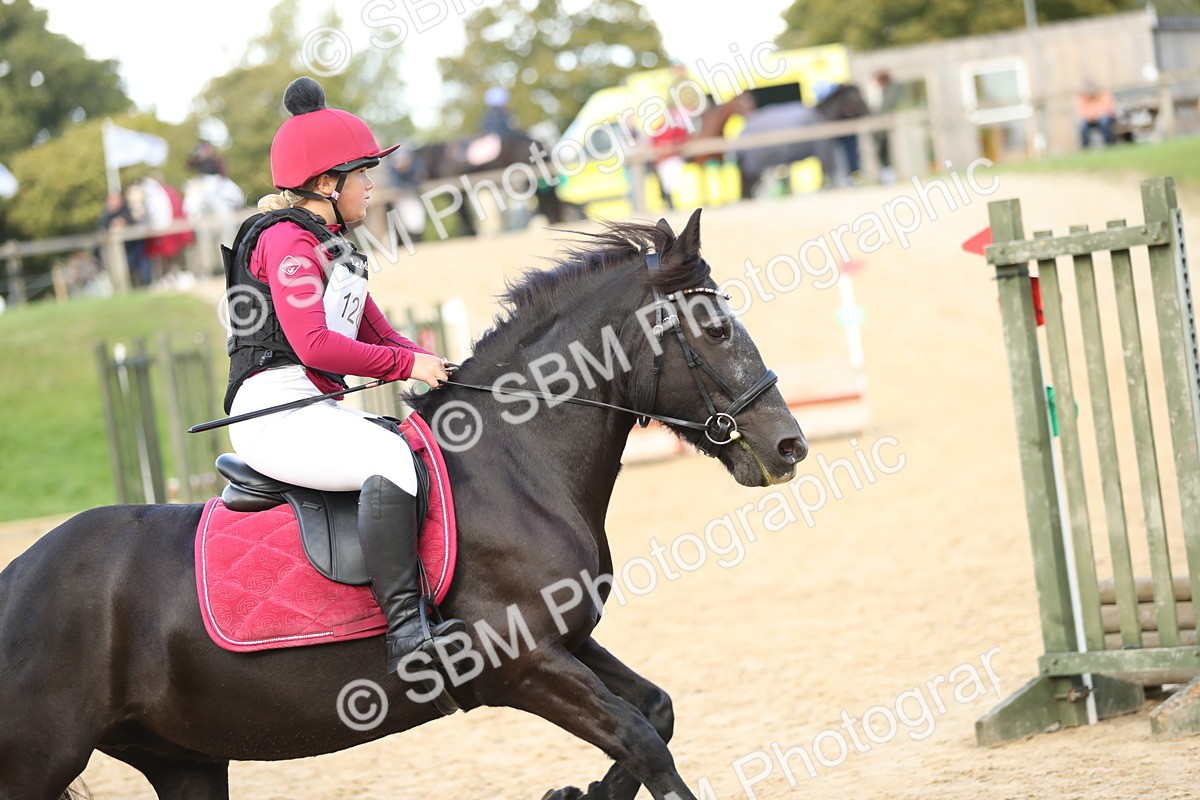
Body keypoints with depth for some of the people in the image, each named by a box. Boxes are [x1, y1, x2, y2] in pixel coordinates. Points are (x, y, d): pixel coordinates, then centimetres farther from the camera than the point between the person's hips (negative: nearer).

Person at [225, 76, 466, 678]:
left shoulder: (333, 248, 23)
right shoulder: (287, 239, -8)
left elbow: (382, 339, 21)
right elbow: (315, 344, -21)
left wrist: (440, 369, 3)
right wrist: (410, 365, -14)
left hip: (319, 410, 11)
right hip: (275, 409, -11)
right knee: (393, 459, -31)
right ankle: (405, 626, -38)